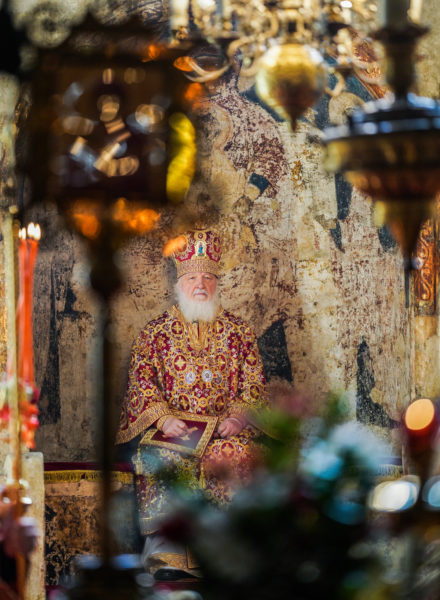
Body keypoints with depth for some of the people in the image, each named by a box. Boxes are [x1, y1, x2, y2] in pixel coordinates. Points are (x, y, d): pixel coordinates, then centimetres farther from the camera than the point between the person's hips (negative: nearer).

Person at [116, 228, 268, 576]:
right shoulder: (156, 332, 14)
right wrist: (162, 417, -14)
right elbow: (141, 380, 4)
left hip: (225, 428, 1)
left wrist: (238, 417, -11)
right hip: (169, 430, 0)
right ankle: (164, 547, -32)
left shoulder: (238, 331, 15)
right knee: (165, 460, -33)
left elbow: (255, 384, 9)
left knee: (231, 456, -32)